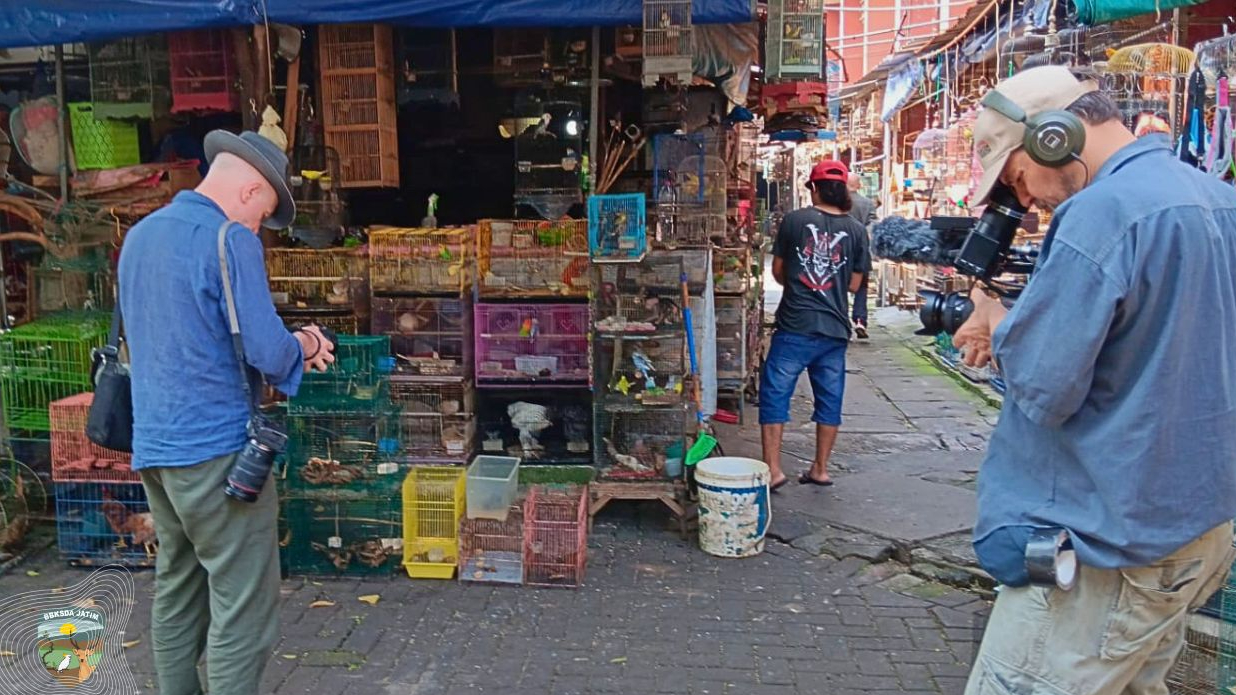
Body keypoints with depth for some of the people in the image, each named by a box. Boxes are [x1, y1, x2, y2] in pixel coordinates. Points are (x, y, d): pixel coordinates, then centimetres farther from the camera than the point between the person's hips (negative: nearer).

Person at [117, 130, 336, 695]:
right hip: (216, 447, -9)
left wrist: (287, 345, 14)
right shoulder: (230, 240, -14)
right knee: (244, 610, -1)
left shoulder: (138, 236, 13)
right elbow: (267, 352, -20)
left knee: (177, 592, 19)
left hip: (152, 447, 9)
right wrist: (303, 344, 2)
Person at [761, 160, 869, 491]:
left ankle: (773, 469, 1)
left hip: (795, 327, -3)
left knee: (775, 394, 4)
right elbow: (854, 283, 9)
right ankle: (820, 469, 23)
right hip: (835, 329, 3)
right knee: (829, 399, 13)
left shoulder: (794, 220, -3)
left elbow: (778, 270, 5)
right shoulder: (856, 231, 3)